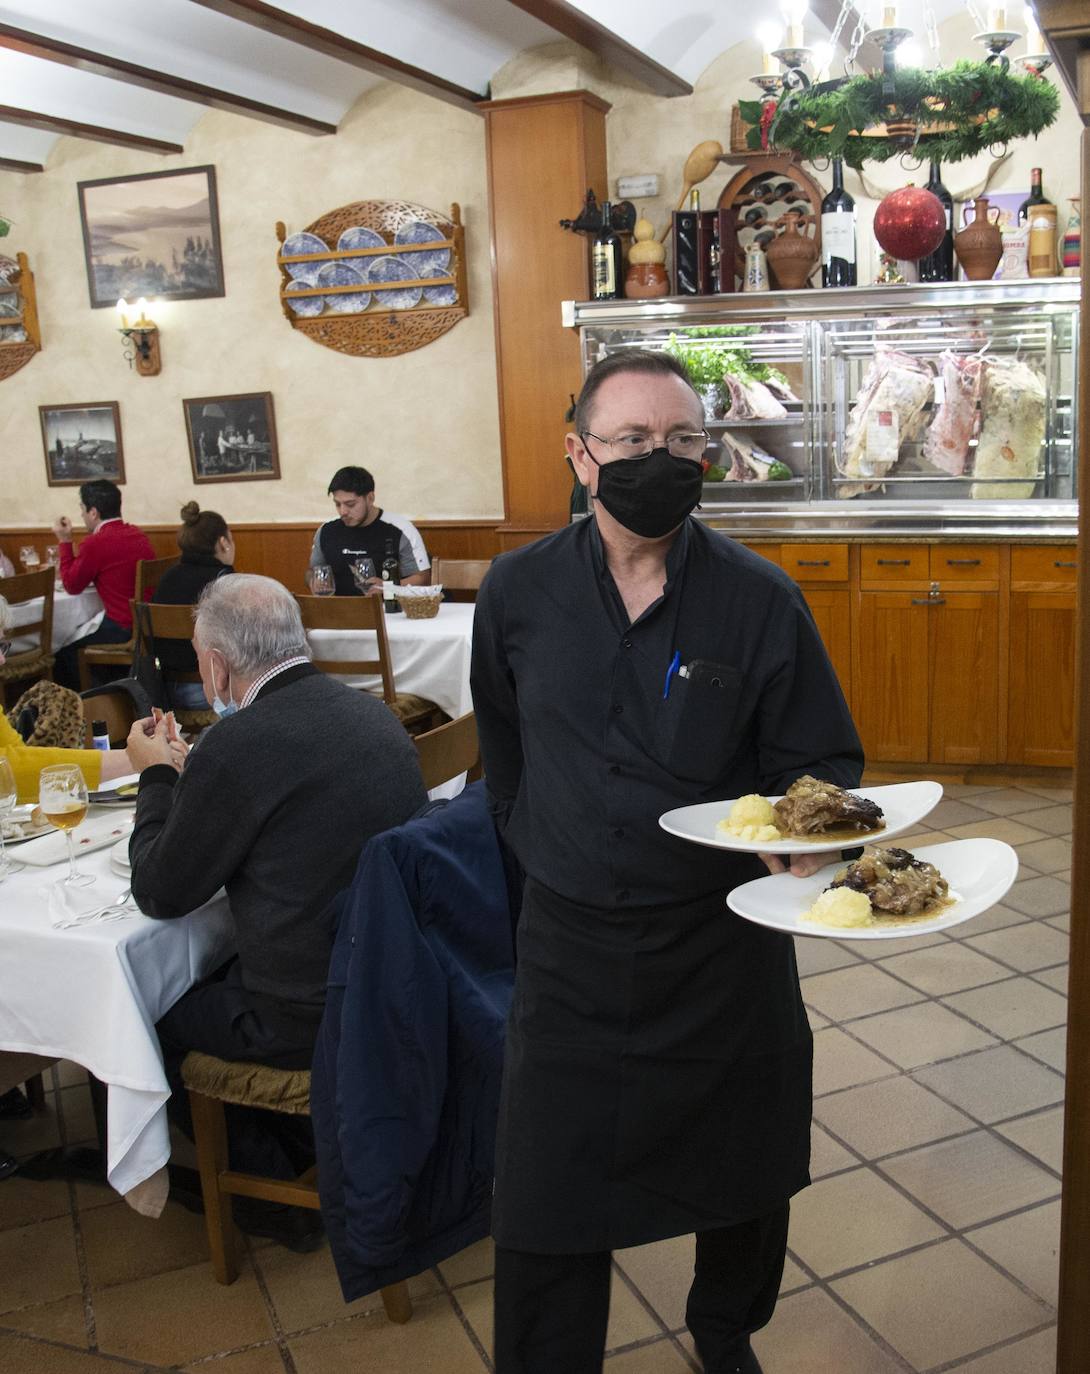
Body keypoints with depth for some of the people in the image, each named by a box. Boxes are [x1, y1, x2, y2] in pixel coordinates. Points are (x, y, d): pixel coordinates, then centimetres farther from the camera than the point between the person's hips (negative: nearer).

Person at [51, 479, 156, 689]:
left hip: (122, 630, -8)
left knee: (64, 652, 11)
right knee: (77, 637, 26)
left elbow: (72, 586, -1)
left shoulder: (95, 544, -16)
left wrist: (65, 542, 5)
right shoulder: (139, 535, 8)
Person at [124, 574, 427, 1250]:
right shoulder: (373, 713, 1)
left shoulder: (237, 745, -22)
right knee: (211, 978, 28)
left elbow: (160, 894, -8)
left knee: (157, 1015, 17)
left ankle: (278, 1197, 29)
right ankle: (302, 1152, 38)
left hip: (312, 1017, -8)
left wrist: (156, 775, 5)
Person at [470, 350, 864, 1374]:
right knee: (546, 1205, 5)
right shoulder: (519, 590, -4)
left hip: (723, 937, 0)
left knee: (740, 1172, 20)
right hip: (569, 942, 0)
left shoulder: (760, 599, -10)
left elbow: (823, 761, -4)